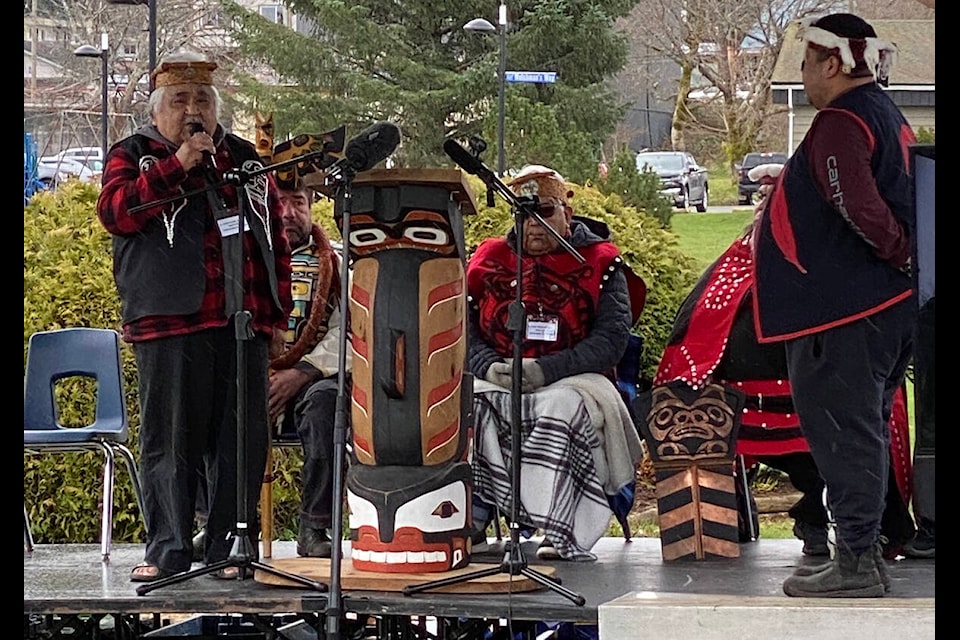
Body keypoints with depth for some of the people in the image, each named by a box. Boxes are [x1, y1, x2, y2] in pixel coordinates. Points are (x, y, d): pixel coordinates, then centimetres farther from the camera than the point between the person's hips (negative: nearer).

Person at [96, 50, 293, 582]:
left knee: (241, 440, 2)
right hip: (168, 323, -3)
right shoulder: (133, 156, 9)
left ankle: (231, 548, 9)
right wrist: (176, 166, -15)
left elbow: (276, 239, 21)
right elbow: (115, 212, -11)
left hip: (242, 324, 3)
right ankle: (168, 551, 4)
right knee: (169, 440, -2)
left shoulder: (245, 160, 19)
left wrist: (277, 314, 14)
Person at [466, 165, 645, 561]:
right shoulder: (487, 261, 15)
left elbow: (612, 338, -7)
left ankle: (558, 532, -41)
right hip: (496, 381, 3)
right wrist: (489, 367, -15)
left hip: (572, 380, -3)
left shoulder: (599, 262, 4)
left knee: (564, 407, -38)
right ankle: (469, 522, -32)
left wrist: (545, 370, -18)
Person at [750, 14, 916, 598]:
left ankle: (855, 562, -5)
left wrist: (903, 256, -14)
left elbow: (860, 209, -26)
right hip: (891, 306, 10)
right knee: (867, 431, 15)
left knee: (842, 431, -6)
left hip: (845, 308, -10)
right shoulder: (890, 118, 17)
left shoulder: (840, 124, -15)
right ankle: (865, 554, 20)